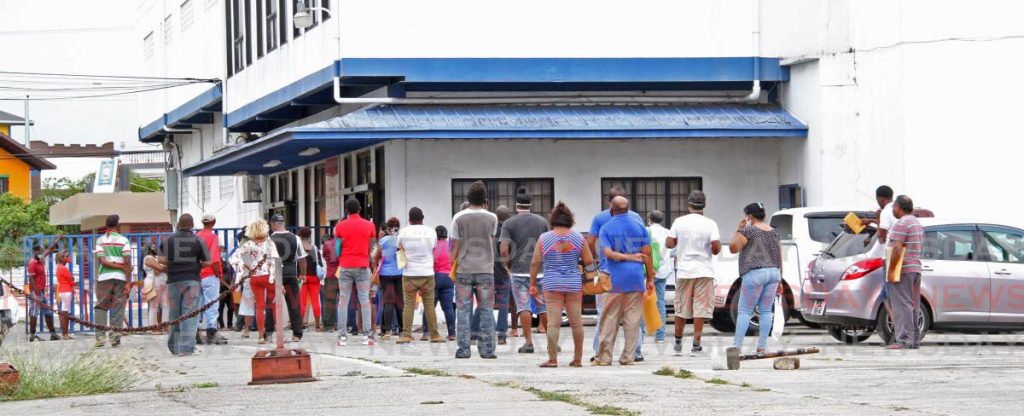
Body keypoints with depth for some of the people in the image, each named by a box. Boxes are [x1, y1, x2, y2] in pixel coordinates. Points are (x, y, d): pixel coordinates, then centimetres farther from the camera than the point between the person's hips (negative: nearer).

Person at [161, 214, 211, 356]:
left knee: (174, 315, 11)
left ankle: (174, 347, 17)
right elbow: (207, 262, -3)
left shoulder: (169, 240, 4)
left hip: (173, 280, 2)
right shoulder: (198, 241, -1)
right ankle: (186, 347, -12)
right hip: (192, 279, -2)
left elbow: (162, 260, -1)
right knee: (190, 315, -4)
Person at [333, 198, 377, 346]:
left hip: (345, 267, 0)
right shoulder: (369, 225, 1)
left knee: (343, 301, 3)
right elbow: (371, 247, 3)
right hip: (363, 266, 0)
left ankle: (342, 336, -2)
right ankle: (367, 335, -6)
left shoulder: (340, 226, 0)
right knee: (364, 300, 1)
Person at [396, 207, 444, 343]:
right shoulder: (431, 232, 0)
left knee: (408, 305, 2)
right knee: (429, 305, 6)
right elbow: (434, 247, 11)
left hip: (409, 274, -1)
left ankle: (406, 335, -4)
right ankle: (434, 335, 8)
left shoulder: (403, 232, -3)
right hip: (427, 273, 1)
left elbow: (400, 249, 9)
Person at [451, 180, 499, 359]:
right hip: (485, 269, 0)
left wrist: (453, 268, 9)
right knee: (486, 310, 5)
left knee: (463, 309, 3)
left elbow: (454, 246, -1)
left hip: (464, 270, 0)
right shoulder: (491, 218, -2)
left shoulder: (459, 218, -3)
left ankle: (463, 349, 0)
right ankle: (487, 349, 3)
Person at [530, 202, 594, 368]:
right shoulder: (578, 238, 1)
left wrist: (533, 284, 7)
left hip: (552, 285, -1)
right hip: (574, 284, 1)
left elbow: (535, 263, -1)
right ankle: (577, 359, 12)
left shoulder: (544, 238, -2)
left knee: (553, 322, -2)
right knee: (576, 322, 7)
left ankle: (552, 359, -5)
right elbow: (589, 262, 0)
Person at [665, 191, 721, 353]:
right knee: (700, 308, 0)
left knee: (681, 309, 13)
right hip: (703, 271, -2)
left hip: (684, 271, 2)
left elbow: (669, 243, -2)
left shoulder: (679, 222, -1)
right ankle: (696, 344, -3)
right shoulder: (710, 224, -7)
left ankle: (678, 342, 23)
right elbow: (716, 247, -14)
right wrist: (714, 251, 8)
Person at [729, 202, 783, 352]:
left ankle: (737, 345, -8)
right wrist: (779, 281, 19)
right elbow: (779, 258, 15)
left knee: (744, 310, -3)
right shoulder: (774, 232, 13)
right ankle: (762, 346, 5)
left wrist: (738, 230, 3)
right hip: (773, 273, 6)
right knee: (766, 310, 8)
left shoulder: (749, 230, -7)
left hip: (754, 273, -6)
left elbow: (733, 248, -4)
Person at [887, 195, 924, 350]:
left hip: (902, 270, -10)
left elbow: (897, 249, -22)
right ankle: (914, 340, 13)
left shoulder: (901, 224, -14)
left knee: (902, 305, -10)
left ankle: (904, 340, -15)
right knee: (913, 306, 11)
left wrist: (890, 269, -19)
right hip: (915, 268, 10)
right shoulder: (917, 223, 18)